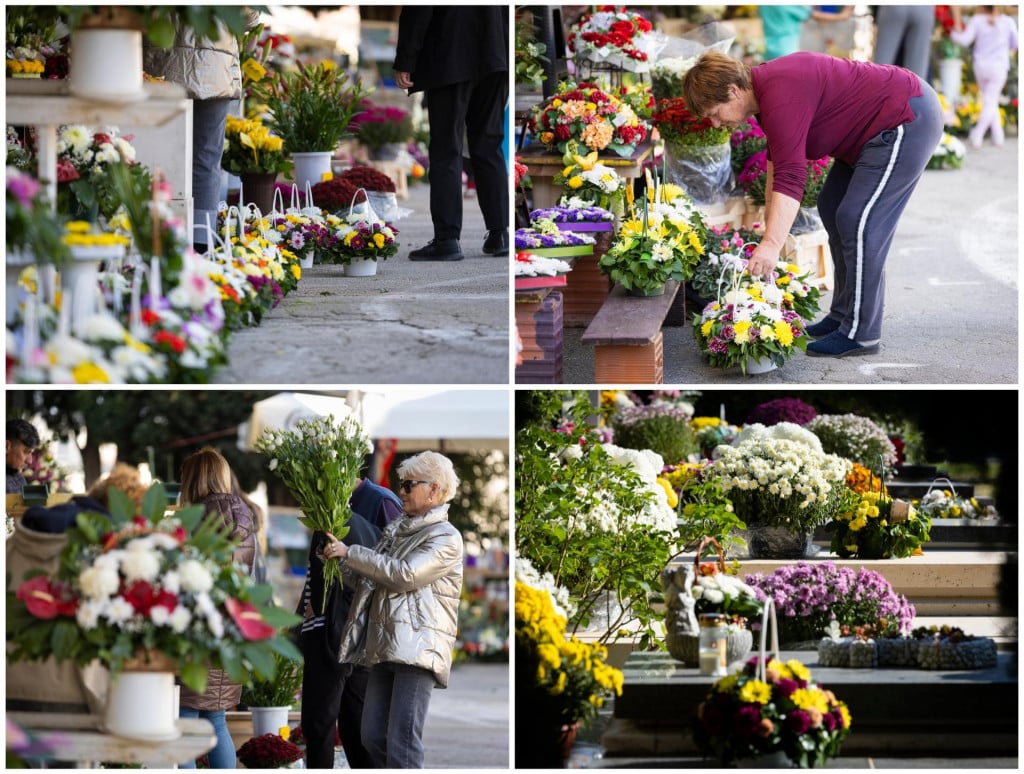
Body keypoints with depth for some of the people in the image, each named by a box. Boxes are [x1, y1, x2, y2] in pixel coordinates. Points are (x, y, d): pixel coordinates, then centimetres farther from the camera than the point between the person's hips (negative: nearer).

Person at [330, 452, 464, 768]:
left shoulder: (446, 538, -4)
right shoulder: (396, 530, 19)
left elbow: (404, 574, -15)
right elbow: (374, 574, 26)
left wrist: (350, 552, -11)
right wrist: (340, 558, 8)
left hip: (417, 649, -8)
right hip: (384, 647, 8)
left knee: (402, 742, -13)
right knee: (373, 736, 6)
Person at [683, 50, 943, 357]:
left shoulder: (781, 98, -27)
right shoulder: (764, 85, 6)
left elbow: (791, 176, -34)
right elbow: (779, 161, 20)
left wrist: (772, 244, -39)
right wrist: (770, 215, 21)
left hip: (909, 121, -11)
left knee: (858, 220, -12)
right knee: (832, 209, 15)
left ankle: (860, 333, -5)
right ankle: (843, 315, 23)